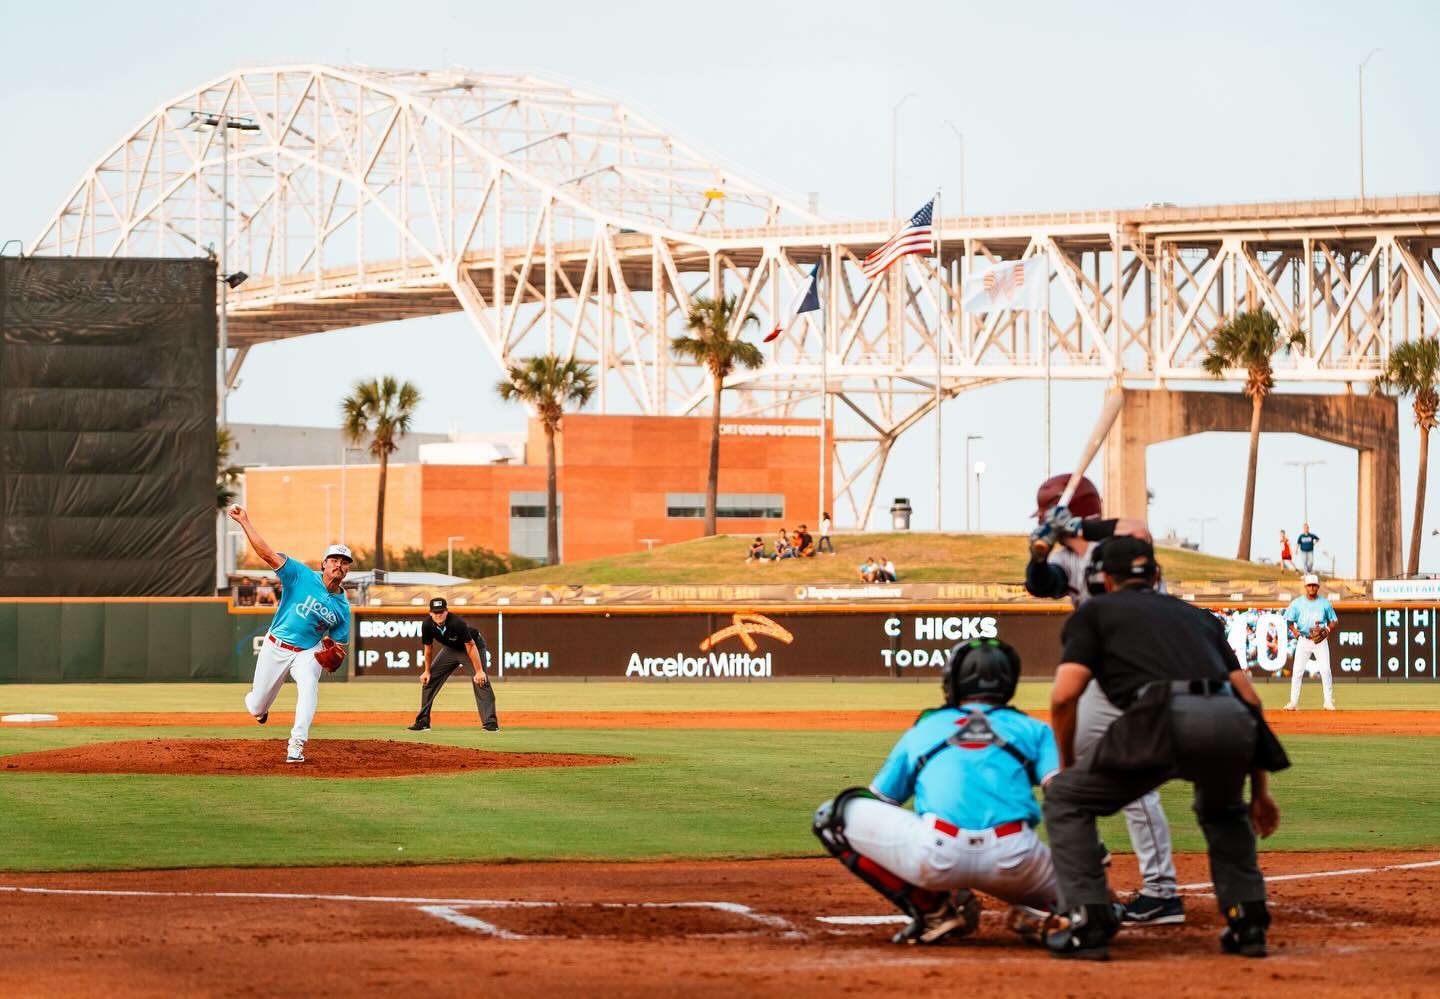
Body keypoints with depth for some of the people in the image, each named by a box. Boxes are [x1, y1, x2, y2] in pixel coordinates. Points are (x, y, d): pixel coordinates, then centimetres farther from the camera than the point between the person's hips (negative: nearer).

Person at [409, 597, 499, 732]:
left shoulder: (457, 623, -36)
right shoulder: (427, 625, -22)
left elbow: (471, 646, -31)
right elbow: (428, 648, -4)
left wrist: (479, 671, -32)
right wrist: (427, 671, 2)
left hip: (474, 645, -5)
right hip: (450, 649, 5)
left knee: (481, 681, -20)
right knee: (428, 680, 0)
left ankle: (490, 723, -18)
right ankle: (423, 722, 8)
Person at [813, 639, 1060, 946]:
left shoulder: (923, 728, 28)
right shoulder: (1032, 728, 25)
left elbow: (876, 803, 34)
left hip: (939, 853, -2)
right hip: (1015, 861, 2)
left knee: (833, 814, 19)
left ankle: (934, 908, 8)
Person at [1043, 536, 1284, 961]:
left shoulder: (1095, 611, 24)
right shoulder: (1198, 616, 36)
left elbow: (1064, 695, 10)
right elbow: (1249, 697, 27)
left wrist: (1066, 764, 26)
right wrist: (1259, 790, 31)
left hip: (1165, 717, -4)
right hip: (1233, 723, 4)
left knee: (1065, 798, 17)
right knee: (1223, 810, 37)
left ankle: (1089, 923, 5)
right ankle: (1247, 921, 21)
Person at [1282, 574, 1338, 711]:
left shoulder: (1325, 603, 4)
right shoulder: (1297, 603, 2)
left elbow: (1333, 621, 9)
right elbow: (1289, 620, 4)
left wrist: (1326, 632, -10)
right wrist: (1294, 630, -17)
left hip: (1320, 641, 0)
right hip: (1304, 640, 0)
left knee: (1325, 671, -8)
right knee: (1297, 671, -6)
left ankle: (1329, 702, 0)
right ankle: (1294, 702, -2)